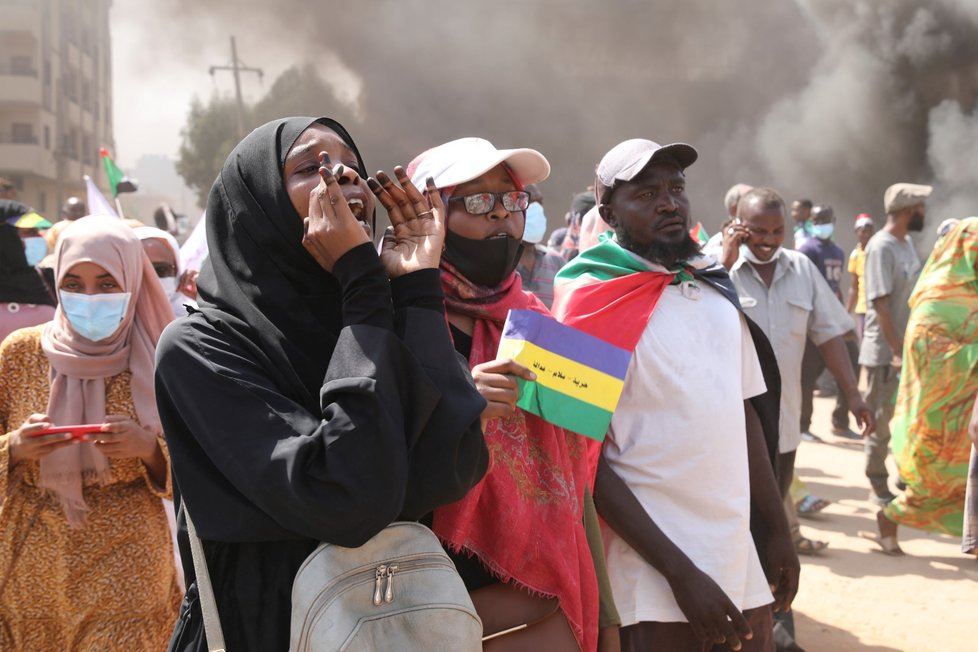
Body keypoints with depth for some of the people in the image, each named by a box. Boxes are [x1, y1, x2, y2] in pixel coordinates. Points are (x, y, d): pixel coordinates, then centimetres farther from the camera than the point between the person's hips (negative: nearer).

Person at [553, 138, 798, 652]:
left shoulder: (715, 291, 9)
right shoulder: (594, 304, -10)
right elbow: (586, 461, -13)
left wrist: (777, 529, 14)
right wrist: (680, 572, -16)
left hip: (741, 561, 6)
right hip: (656, 575, -6)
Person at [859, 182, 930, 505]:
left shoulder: (906, 242, 9)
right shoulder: (881, 247, -17)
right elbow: (880, 304, -21)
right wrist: (897, 351, -21)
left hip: (908, 346, 8)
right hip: (885, 351, -8)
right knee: (881, 420, 4)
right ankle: (878, 486, 15)